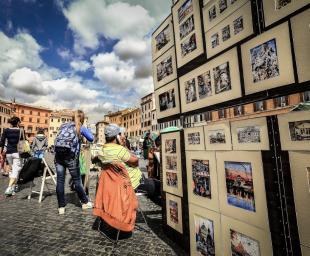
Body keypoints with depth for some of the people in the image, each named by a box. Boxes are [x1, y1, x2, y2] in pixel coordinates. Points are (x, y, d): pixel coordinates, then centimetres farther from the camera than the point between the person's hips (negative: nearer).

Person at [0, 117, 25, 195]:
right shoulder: (21, 131, -5)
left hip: (8, 153, 5)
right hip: (17, 153, -4)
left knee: (11, 169, 19)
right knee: (16, 170, -3)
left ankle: (11, 187, 26)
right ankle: (9, 188, -18)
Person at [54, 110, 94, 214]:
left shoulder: (64, 126, 15)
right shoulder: (81, 127, 1)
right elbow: (91, 139, 13)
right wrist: (89, 128, 25)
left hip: (58, 156, 4)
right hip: (71, 157, -4)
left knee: (60, 181, 9)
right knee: (77, 181, 8)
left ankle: (61, 207, 16)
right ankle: (85, 203, 25)